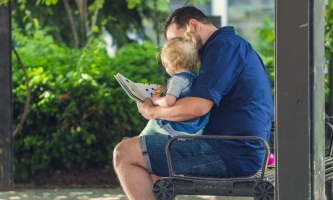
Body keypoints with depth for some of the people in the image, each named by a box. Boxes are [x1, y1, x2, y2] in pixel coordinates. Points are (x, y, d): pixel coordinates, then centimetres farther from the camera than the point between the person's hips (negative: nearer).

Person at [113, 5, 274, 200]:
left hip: (230, 152, -11)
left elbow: (199, 106, -21)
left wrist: (153, 112, -6)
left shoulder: (224, 45, -11)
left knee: (124, 153, -9)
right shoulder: (234, 45, 22)